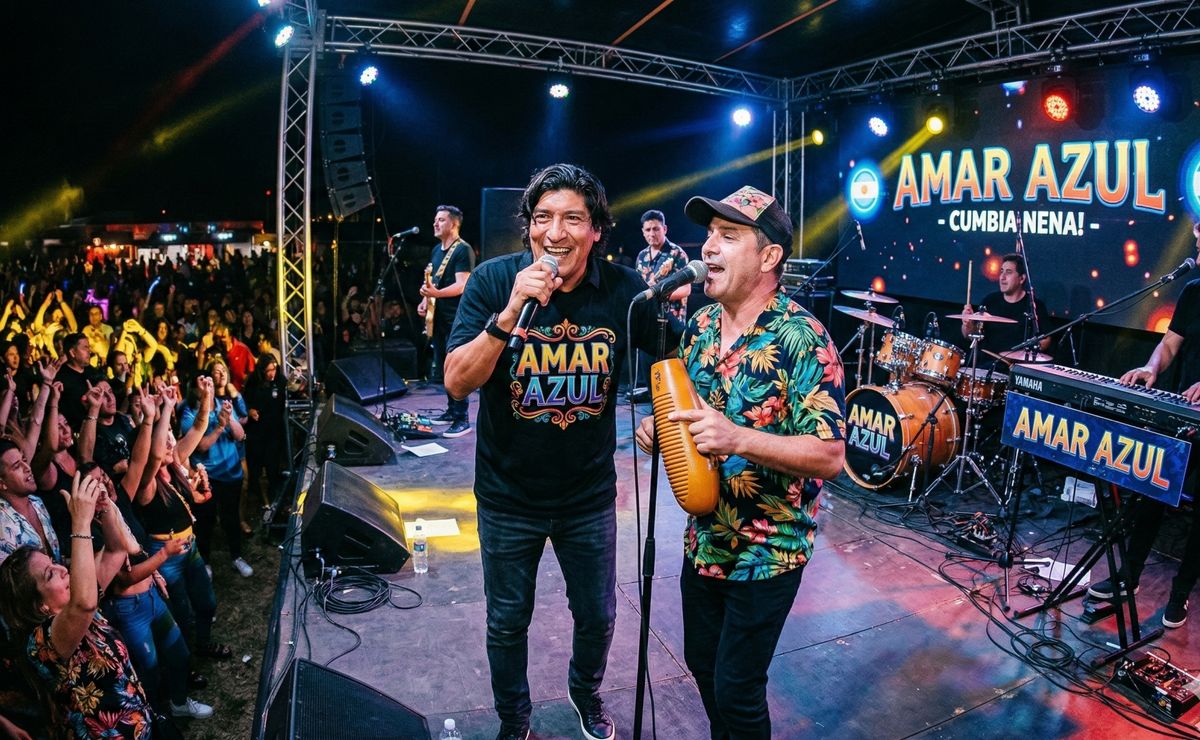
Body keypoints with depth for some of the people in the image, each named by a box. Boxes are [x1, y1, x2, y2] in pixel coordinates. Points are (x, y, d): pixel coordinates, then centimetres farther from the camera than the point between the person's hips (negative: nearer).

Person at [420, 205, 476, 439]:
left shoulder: (463, 250, -11)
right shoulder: (436, 250, 16)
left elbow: (461, 286, -20)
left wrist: (436, 293, -35)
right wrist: (425, 300, 7)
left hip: (456, 319, -9)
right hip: (438, 317, 9)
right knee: (443, 368, 14)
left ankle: (462, 419, -6)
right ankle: (451, 410, 24)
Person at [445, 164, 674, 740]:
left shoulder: (623, 288, -13)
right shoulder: (494, 280, -16)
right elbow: (457, 383, -22)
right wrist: (510, 314, -35)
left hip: (589, 494, 2)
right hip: (508, 496, -1)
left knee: (597, 616, 20)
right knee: (508, 623, 17)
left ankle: (586, 692, 53)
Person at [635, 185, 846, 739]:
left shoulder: (802, 339, -20)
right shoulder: (700, 324, 1)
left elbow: (830, 455, -23)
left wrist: (738, 439, -35)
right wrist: (659, 427, -7)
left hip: (766, 549, -6)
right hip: (704, 538, 7)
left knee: (736, 692, 6)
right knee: (701, 664, 22)